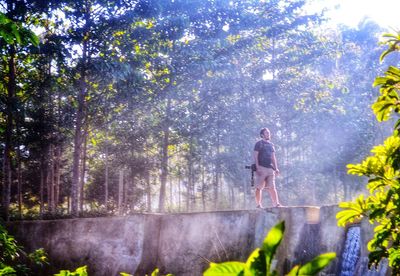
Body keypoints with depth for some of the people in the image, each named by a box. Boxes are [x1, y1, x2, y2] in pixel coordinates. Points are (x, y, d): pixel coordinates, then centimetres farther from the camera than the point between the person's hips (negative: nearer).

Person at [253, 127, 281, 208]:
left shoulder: (271, 145, 19)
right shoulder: (259, 144, 2)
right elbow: (255, 156, -4)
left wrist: (276, 168, 13)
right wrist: (257, 168, -14)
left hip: (270, 168, 5)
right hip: (261, 168, -5)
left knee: (272, 187, 0)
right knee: (259, 187, -2)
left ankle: (276, 204, -4)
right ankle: (258, 205, 1)